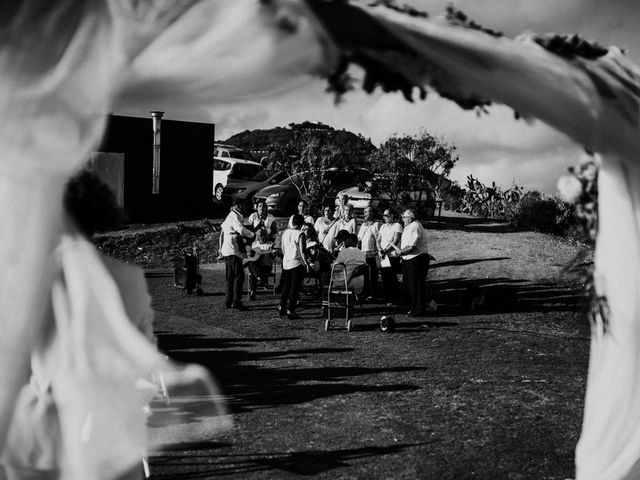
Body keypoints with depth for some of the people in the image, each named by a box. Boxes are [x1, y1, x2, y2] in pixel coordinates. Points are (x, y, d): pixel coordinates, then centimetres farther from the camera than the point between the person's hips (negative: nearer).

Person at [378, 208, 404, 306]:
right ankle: (386, 298, 14)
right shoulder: (383, 226, 18)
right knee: (384, 278, 6)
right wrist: (380, 249, -7)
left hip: (393, 256, -6)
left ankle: (393, 300, 2)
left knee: (392, 279, -4)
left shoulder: (397, 226, -4)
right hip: (383, 257, 6)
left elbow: (395, 241, -13)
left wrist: (386, 250, -16)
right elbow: (378, 240, 12)